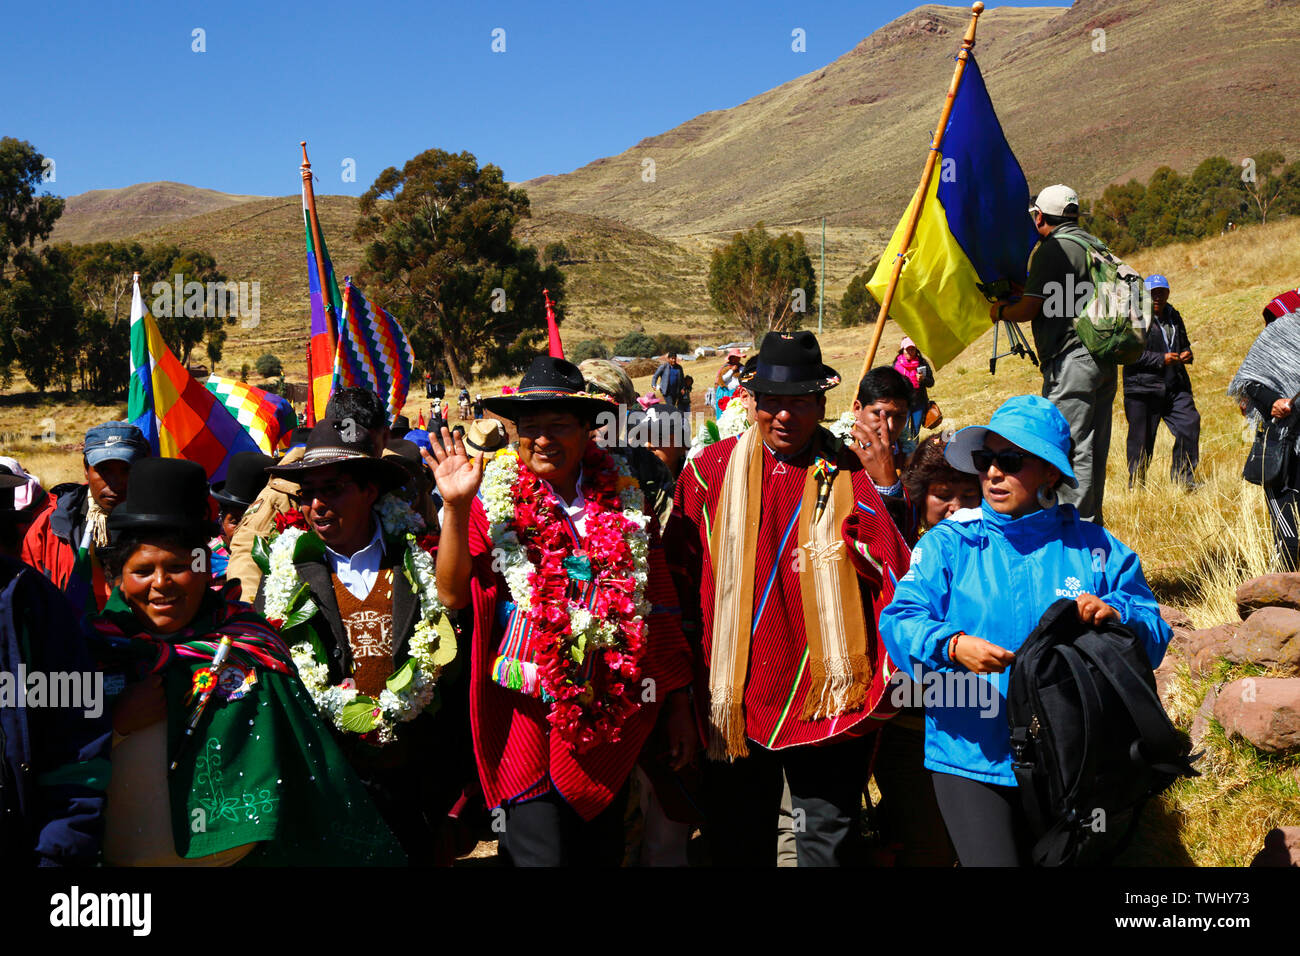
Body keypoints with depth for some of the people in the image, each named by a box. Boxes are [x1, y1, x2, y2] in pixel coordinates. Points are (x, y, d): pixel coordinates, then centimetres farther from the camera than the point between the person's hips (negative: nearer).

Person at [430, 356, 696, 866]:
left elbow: (659, 605, 7)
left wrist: (678, 704, 7)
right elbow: (452, 595, -10)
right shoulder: (494, 498, -3)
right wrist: (455, 508, -22)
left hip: (613, 715, 3)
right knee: (542, 853, 0)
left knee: (602, 850, 16)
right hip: (529, 713, -3)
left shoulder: (622, 498, 3)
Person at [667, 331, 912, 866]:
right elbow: (681, 570, 10)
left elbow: (894, 570, -10)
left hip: (827, 694, -1)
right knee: (738, 841, 15)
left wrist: (883, 488, -20)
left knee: (830, 836, 10)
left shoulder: (851, 475, 0)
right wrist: (690, 650, 7)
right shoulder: (713, 468, 3)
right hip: (735, 694, 1)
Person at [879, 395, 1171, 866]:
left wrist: (1116, 615, -19)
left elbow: (1154, 636, 2)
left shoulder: (1096, 548, 4)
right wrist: (952, 646, -30)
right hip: (971, 758, -2)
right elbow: (901, 620, -11)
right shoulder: (948, 543, 0)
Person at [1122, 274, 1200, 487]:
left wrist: (1187, 354, 8)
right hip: (1142, 389, -6)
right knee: (1142, 438, -1)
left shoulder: (1173, 316, 18)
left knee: (1190, 424, -6)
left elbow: (1184, 344, 32)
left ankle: (1182, 479, 5)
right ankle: (1136, 483, 13)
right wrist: (1161, 359, -18)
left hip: (1175, 386, 6)